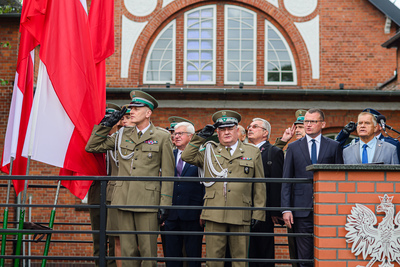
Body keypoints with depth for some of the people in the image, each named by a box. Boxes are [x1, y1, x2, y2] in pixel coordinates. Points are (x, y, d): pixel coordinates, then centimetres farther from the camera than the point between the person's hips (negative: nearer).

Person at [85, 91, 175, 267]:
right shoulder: (122, 135, 13)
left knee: (148, 251, -1)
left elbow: (168, 173, 1)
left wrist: (165, 204, -5)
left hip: (147, 201, -4)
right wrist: (106, 124, 7)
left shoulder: (162, 137, 2)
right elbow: (91, 147, 16)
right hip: (124, 200, 4)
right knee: (127, 250, 7)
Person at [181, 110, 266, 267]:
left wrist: (258, 212, 4)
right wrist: (201, 137, 4)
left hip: (241, 216, 0)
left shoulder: (253, 152, 12)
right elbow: (187, 156, 6)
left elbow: (259, 187, 11)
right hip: (214, 214, 1)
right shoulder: (210, 151, 16)